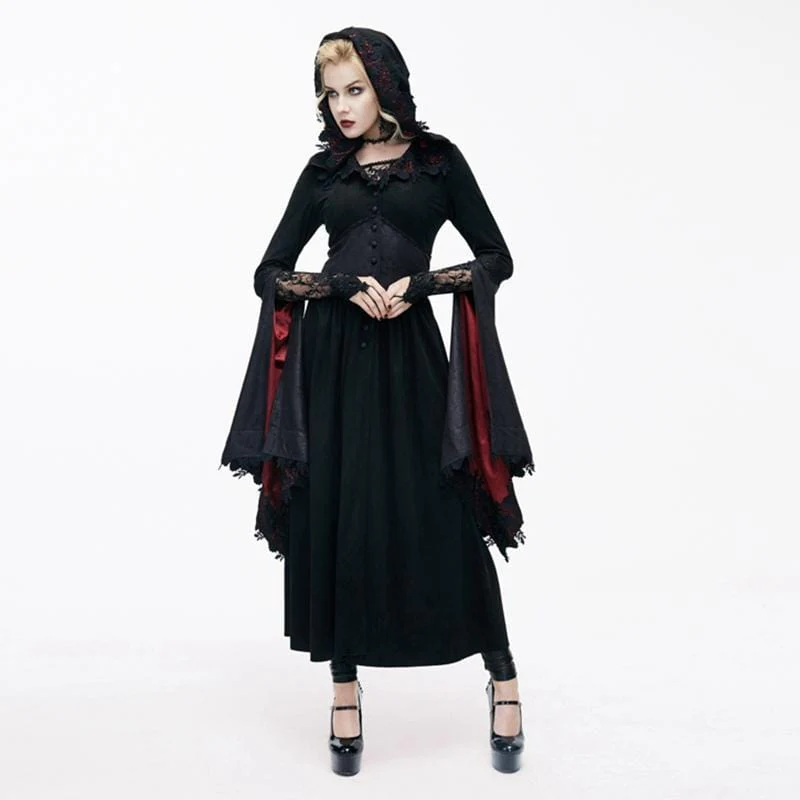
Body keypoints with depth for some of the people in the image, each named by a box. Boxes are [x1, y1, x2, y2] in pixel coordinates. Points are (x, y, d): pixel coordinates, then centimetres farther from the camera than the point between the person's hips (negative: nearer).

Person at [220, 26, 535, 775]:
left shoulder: (437, 158, 7)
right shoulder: (323, 171, 12)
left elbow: (496, 259, 5)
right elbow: (269, 273, 9)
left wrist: (417, 283, -11)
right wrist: (342, 286, -9)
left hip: (411, 355, -2)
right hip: (332, 357, 2)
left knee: (449, 517, -3)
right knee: (334, 519, 2)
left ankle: (503, 680, 12)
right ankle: (345, 687, 16)